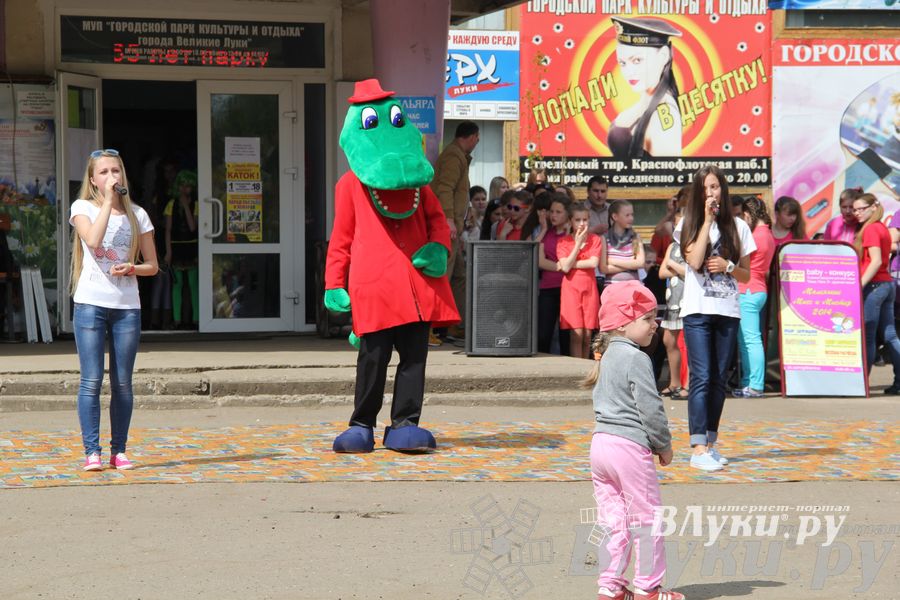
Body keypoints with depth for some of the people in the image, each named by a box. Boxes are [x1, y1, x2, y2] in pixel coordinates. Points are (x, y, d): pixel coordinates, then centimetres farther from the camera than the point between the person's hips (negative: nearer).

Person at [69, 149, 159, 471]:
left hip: (127, 305, 3)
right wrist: (108, 200, -13)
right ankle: (92, 451, -4)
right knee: (91, 381, -7)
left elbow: (152, 265, 12)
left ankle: (118, 451, 11)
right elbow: (93, 240, -18)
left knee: (122, 383, 4)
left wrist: (131, 269, -9)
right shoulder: (82, 208, 3)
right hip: (91, 302, -2)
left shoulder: (137, 214, 10)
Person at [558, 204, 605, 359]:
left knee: (587, 335, 3)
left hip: (589, 288, 2)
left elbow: (594, 263, -8)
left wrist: (571, 264, -8)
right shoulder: (563, 242, 3)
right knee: (576, 334, -10)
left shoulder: (595, 240, 7)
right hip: (571, 288, -2)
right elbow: (566, 267, -10)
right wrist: (578, 244, -8)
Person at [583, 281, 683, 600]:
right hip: (629, 446, -9)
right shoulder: (636, 359, -14)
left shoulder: (607, 356, 14)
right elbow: (650, 408, -16)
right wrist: (664, 445, -2)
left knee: (613, 520, 12)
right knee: (647, 519, 2)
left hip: (600, 442, 9)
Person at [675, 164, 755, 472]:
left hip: (728, 312, 3)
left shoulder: (738, 227, 8)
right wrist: (707, 220, -11)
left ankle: (711, 443, 14)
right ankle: (698, 449, -15)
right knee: (701, 378, -11)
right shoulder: (689, 224, 3)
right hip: (698, 310, -3)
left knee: (719, 380, 6)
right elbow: (695, 261, -14)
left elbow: (746, 275, 11)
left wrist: (727, 266, -10)